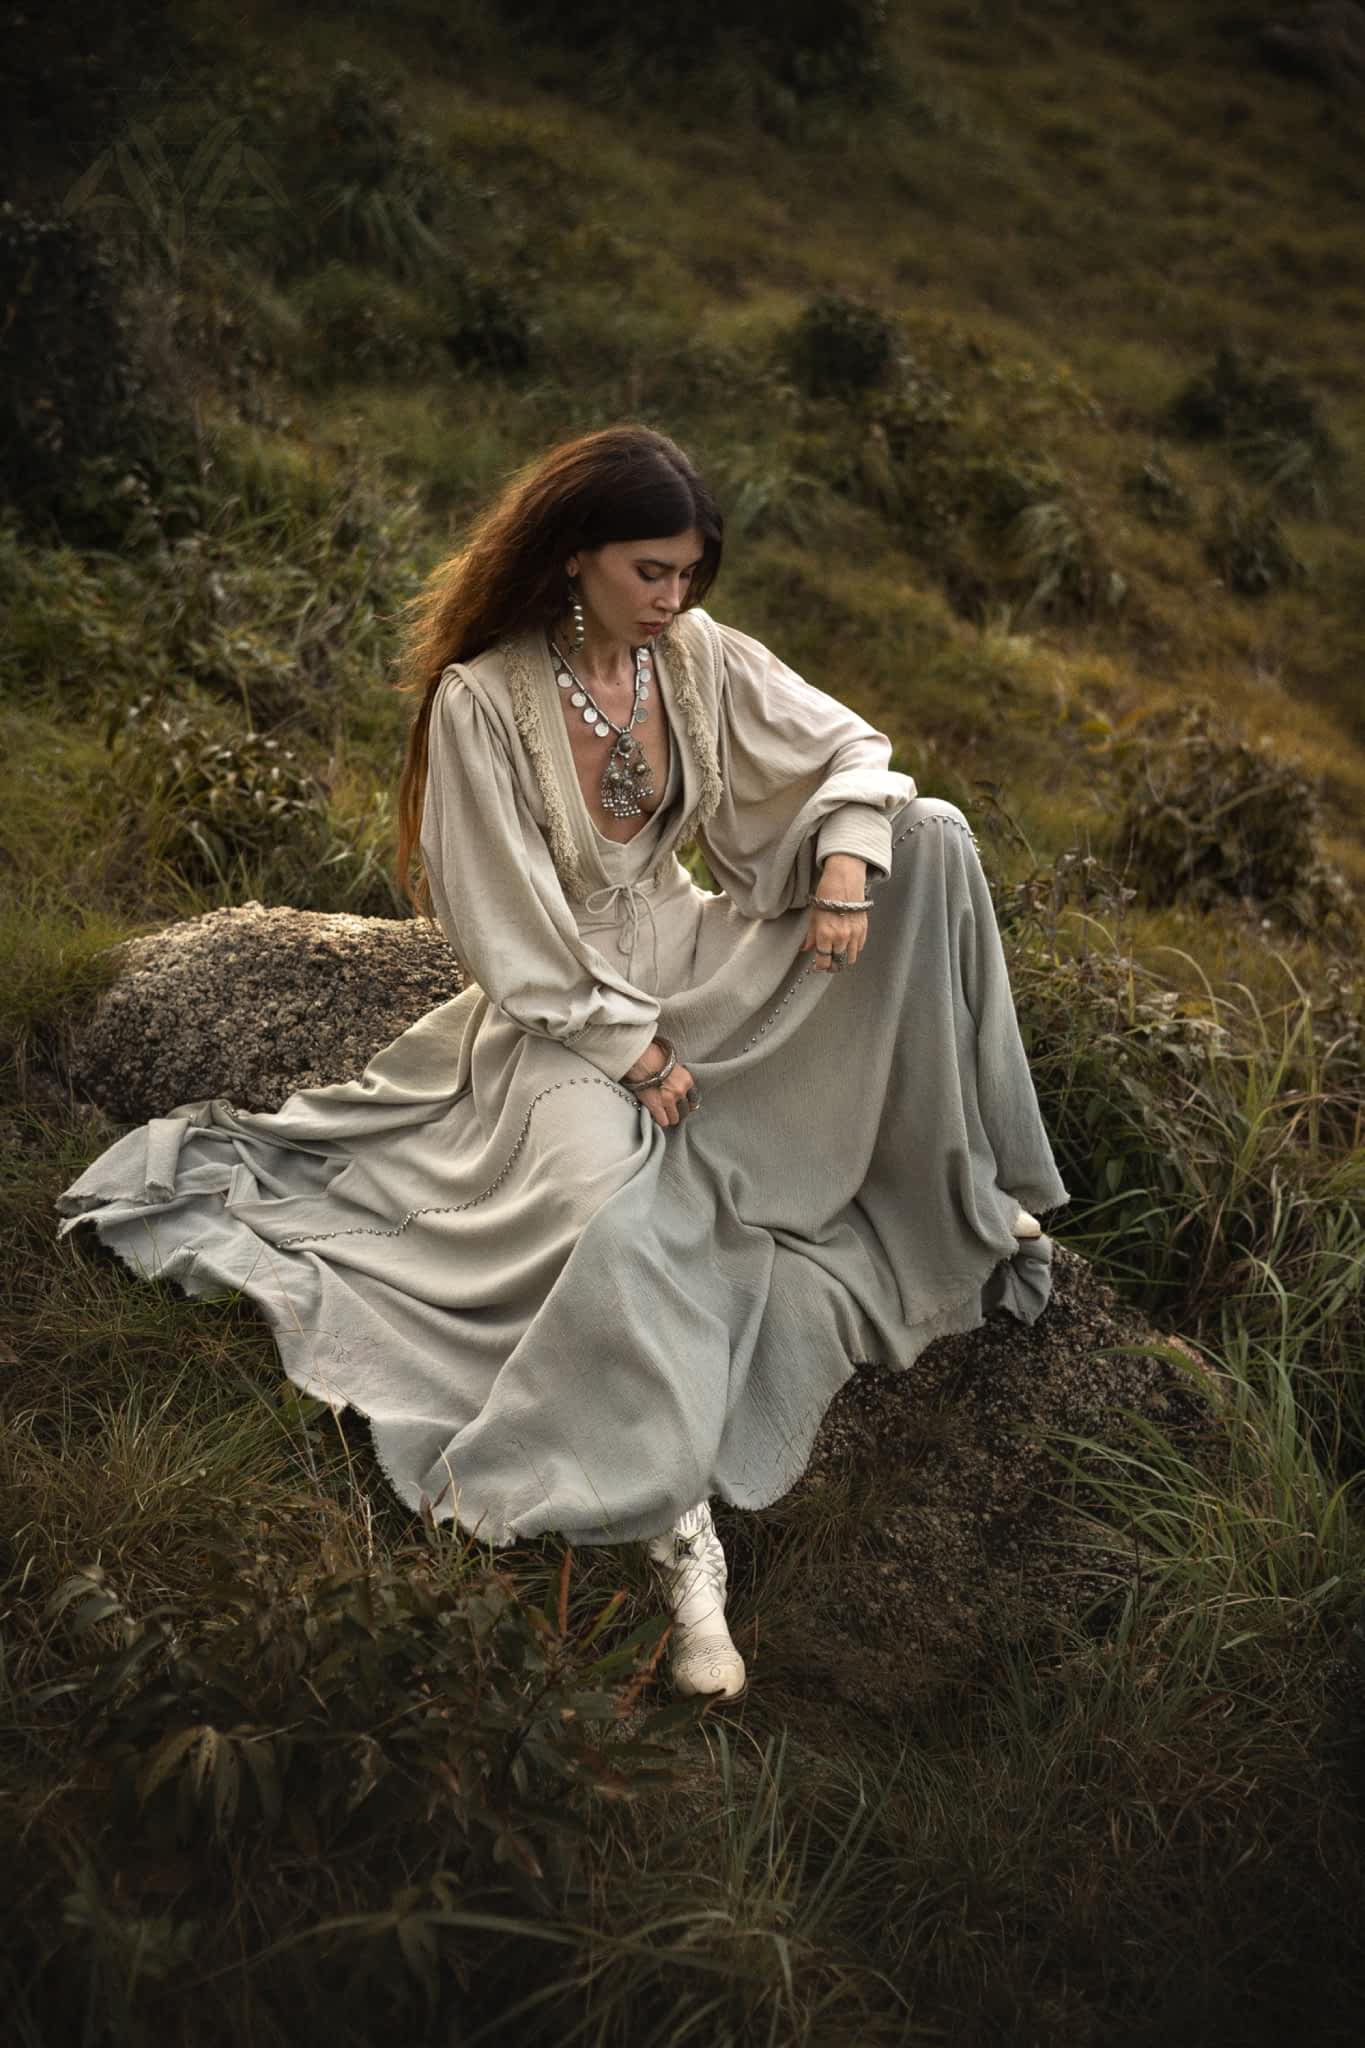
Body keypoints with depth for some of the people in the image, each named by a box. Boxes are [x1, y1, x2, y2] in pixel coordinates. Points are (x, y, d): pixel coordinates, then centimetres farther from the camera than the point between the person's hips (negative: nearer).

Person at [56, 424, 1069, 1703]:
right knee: (613, 1190, -39)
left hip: (688, 965, 6)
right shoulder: (482, 699, -18)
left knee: (932, 838, -8)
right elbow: (509, 929, -16)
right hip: (560, 1006, -5)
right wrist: (630, 1049, -17)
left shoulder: (698, 655, -4)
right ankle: (675, 1520, -30)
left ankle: (966, 1186, -2)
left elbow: (850, 748, 4)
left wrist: (848, 862, -17)